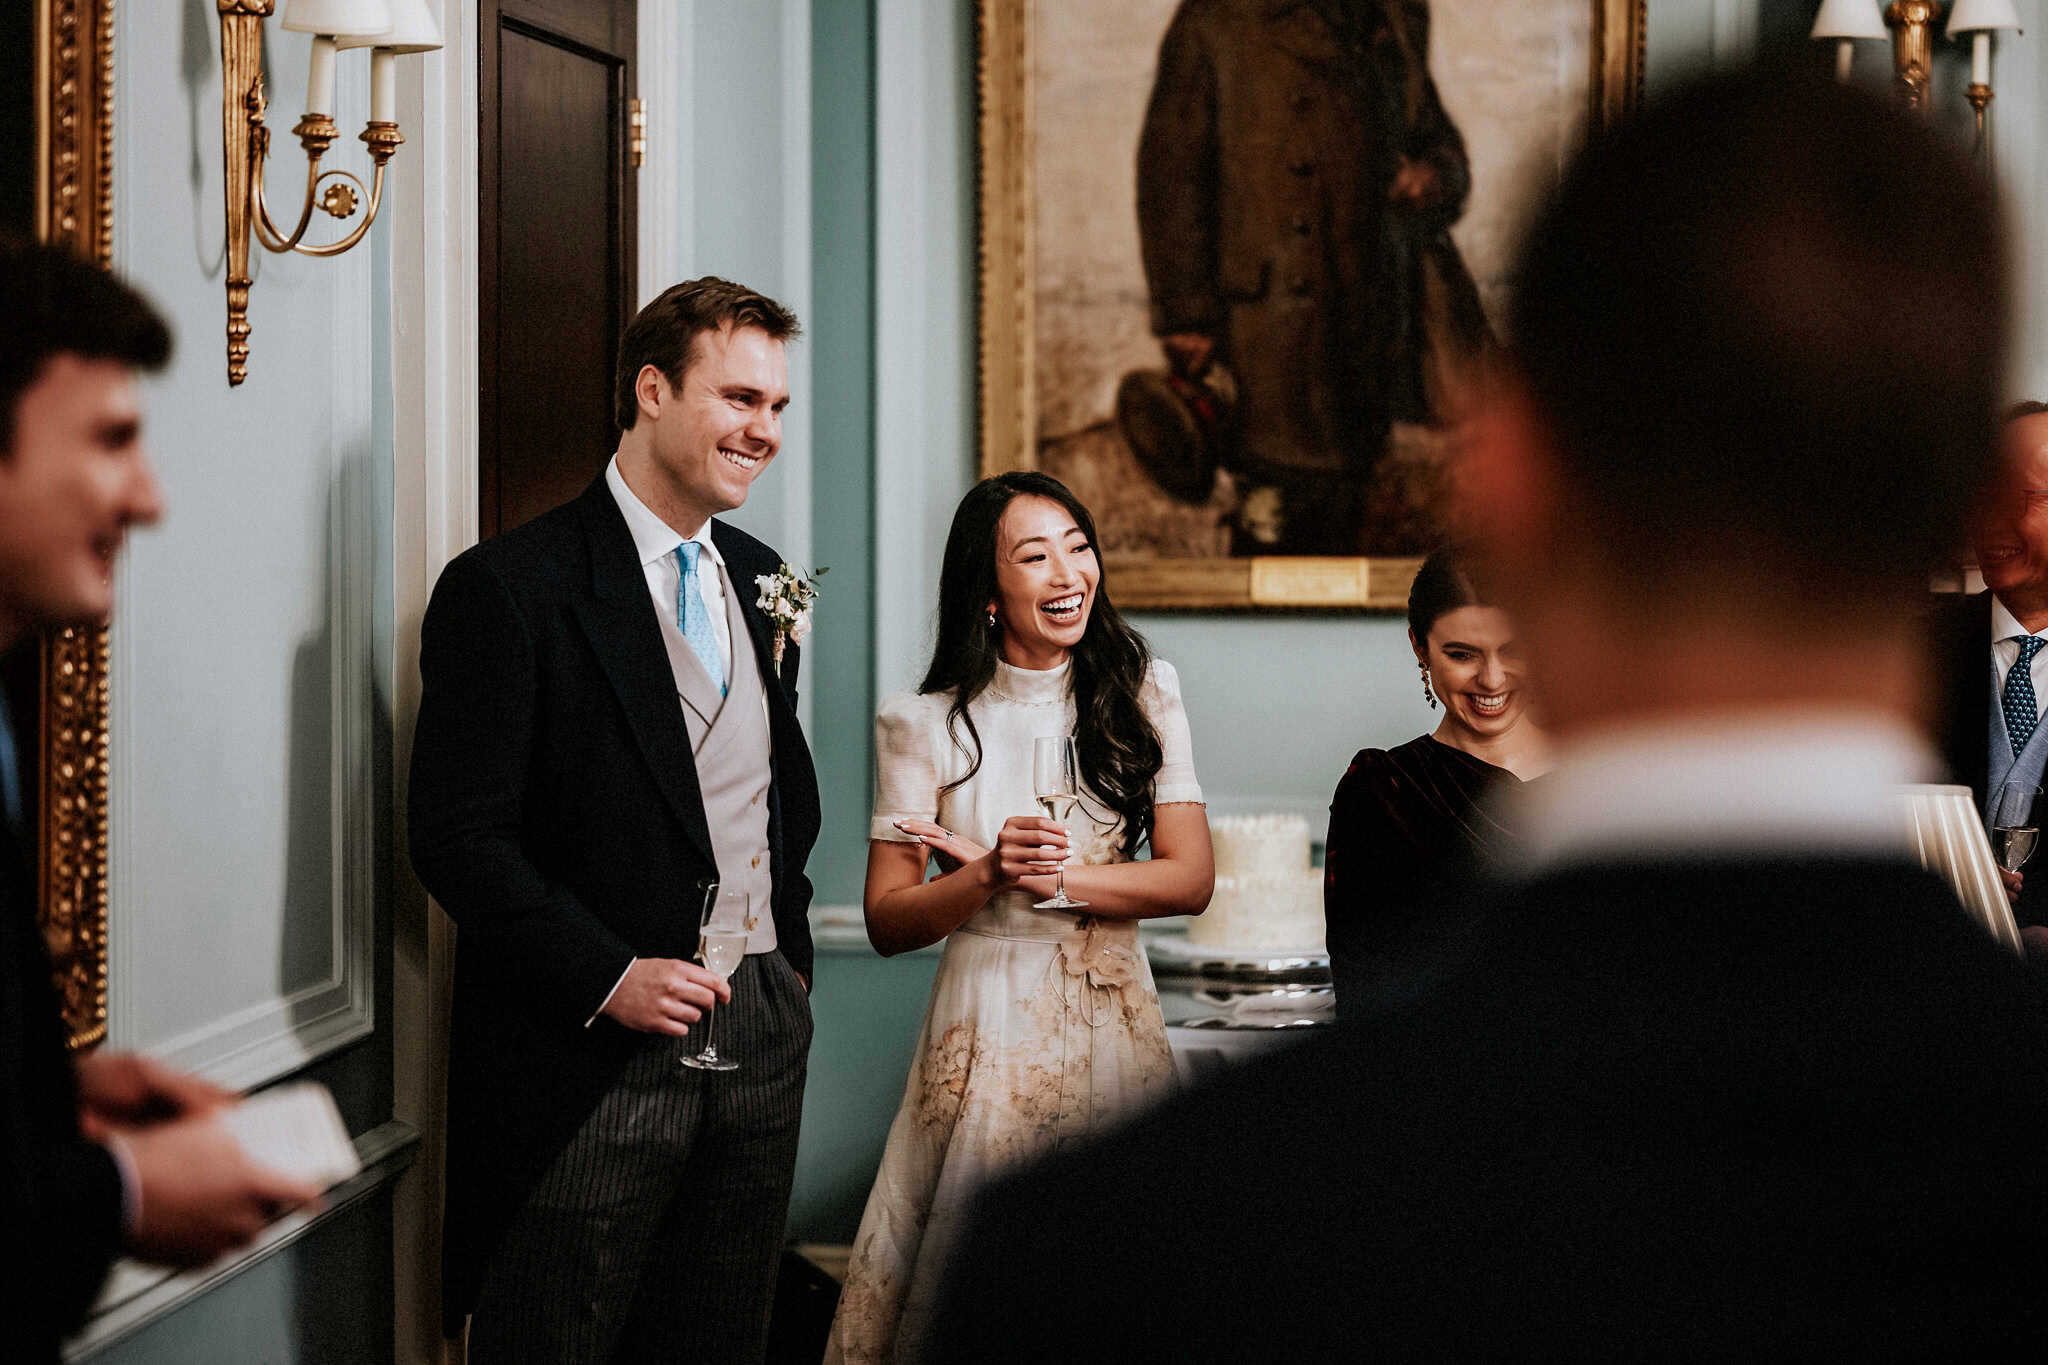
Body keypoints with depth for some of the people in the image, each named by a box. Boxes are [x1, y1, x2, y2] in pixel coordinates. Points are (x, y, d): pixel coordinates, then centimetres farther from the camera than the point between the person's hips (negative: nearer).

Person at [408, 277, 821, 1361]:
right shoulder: (509, 589, -10)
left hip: (760, 1036, 7)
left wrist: (790, 956, 14)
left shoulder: (759, 578, 13)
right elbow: (457, 836, -14)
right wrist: (609, 977, -19)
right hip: (590, 1059, -6)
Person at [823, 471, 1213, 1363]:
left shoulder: (1145, 695, 5)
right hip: (987, 1031, -1)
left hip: (1113, 1022, 2)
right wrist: (994, 875, -18)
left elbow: (1192, 879, -1)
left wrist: (1054, 878, -12)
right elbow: (887, 921, -1)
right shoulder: (924, 725, 0)